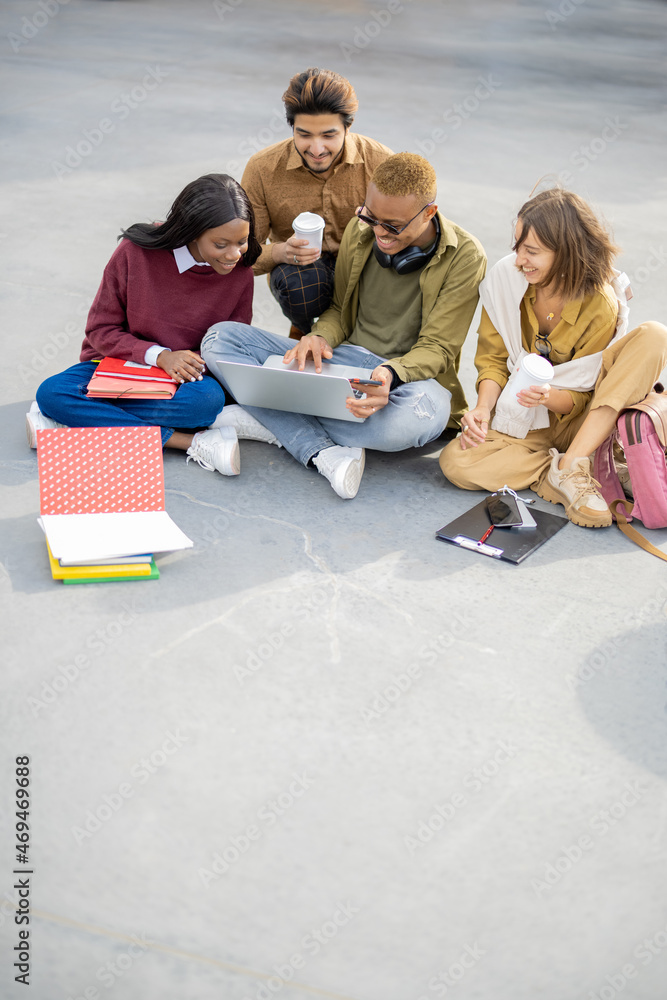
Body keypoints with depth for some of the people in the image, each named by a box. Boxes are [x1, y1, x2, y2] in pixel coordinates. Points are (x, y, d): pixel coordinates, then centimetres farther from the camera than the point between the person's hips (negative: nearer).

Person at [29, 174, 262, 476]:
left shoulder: (241, 275, -8)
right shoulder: (136, 252, -14)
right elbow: (100, 329, -7)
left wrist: (203, 363, -19)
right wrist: (159, 355, -22)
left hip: (182, 380, 0)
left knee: (209, 398, -36)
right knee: (51, 392, -29)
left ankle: (85, 417, -24)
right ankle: (190, 442, -31)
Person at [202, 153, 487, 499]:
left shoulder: (464, 257, -10)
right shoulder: (360, 230, 4)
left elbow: (436, 349, -11)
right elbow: (340, 311, 13)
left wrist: (391, 374, -33)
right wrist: (321, 337, -12)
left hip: (407, 378, -4)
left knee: (427, 411, -43)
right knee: (220, 338, -12)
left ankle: (272, 420, -24)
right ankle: (325, 451, -31)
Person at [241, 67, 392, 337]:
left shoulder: (381, 163, -14)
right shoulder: (262, 169, -13)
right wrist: (280, 252, -35)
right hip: (297, 270, -1)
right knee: (299, 280, -37)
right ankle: (305, 331, 1)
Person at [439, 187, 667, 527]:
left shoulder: (600, 305, -16)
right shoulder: (504, 278, -10)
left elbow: (582, 396, -13)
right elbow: (493, 359, -1)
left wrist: (551, 397, -35)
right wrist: (483, 408, -20)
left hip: (573, 419, 0)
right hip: (521, 421, 1)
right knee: (455, 462, -29)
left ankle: (569, 466, -30)